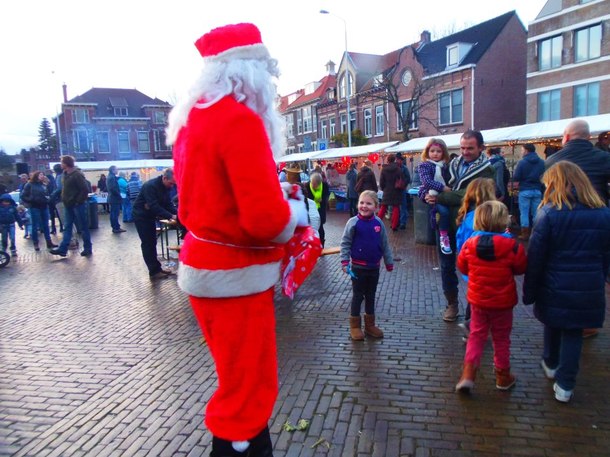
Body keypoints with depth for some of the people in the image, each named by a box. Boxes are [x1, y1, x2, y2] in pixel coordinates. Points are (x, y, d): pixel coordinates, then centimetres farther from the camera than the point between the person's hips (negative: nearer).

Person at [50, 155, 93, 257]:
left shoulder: (77, 174, -16)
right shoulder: (64, 174, 11)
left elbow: (85, 189, -20)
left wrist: (78, 201, -17)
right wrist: (64, 199, 10)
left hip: (78, 205, -8)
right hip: (68, 205, 8)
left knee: (83, 227, 2)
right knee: (67, 227, 8)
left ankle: (88, 249, 12)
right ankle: (63, 249, 9)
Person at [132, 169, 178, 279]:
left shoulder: (165, 187, -1)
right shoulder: (150, 186, -27)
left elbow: (168, 204, 1)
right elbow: (154, 206, -33)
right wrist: (170, 216, -34)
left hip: (150, 216, 8)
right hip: (141, 217, -8)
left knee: (152, 243, 12)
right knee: (148, 244, -5)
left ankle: (156, 268, 18)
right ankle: (154, 272, -1)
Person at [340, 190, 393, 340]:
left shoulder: (379, 223, -3)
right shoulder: (353, 222, -13)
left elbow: (385, 245, 5)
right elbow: (345, 243, -9)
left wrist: (389, 263, 10)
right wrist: (345, 263, -14)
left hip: (374, 267, 4)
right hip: (358, 267, -4)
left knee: (371, 296, 16)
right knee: (358, 296, 7)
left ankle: (370, 325, 29)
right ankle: (355, 326, 19)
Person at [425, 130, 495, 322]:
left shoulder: (485, 170, -10)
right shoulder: (453, 164, 8)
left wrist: (439, 198, -25)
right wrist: (431, 195, -6)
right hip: (447, 222, 5)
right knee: (446, 265, 13)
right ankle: (452, 303, 30)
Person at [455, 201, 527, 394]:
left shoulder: (469, 244, -10)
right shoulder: (512, 246, -17)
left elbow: (462, 267, 3)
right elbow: (521, 268, -3)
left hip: (477, 300, 2)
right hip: (503, 302, -2)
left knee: (476, 336, 12)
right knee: (501, 339, 15)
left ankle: (468, 374, 2)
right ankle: (503, 376, 29)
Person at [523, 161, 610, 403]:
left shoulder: (549, 213, -14)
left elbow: (535, 257, -12)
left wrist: (529, 291, -3)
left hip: (554, 287, -2)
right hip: (588, 290, 2)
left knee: (553, 325, 21)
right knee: (574, 333, 12)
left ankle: (551, 364, 43)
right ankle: (565, 385, 15)